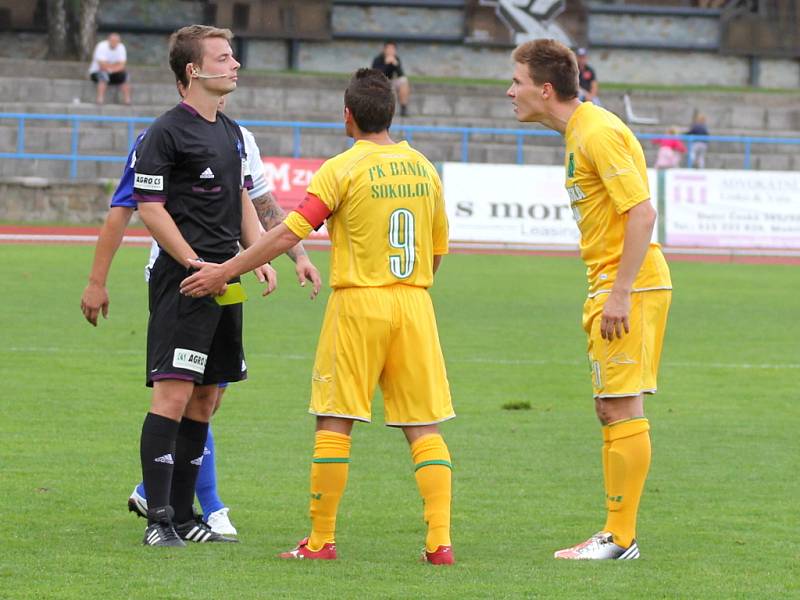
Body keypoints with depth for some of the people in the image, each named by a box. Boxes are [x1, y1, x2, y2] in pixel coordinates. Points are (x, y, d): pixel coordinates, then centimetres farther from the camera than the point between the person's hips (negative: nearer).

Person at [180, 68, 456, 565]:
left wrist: (226, 271, -6)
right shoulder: (423, 168, 9)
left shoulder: (344, 169, -7)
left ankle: (321, 539, 5)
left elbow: (291, 232, -11)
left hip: (359, 302, -4)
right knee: (424, 426, 4)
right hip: (415, 304, 4)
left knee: (335, 424, 3)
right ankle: (440, 540, -4)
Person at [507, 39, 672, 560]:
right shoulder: (579, 132, 15)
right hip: (614, 284, 10)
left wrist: (621, 293, -24)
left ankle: (621, 539, -4)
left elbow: (642, 213, -22)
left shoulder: (599, 133, -16)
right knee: (611, 409, 12)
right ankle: (616, 533, 18)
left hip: (630, 285, -10)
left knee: (622, 405, -7)